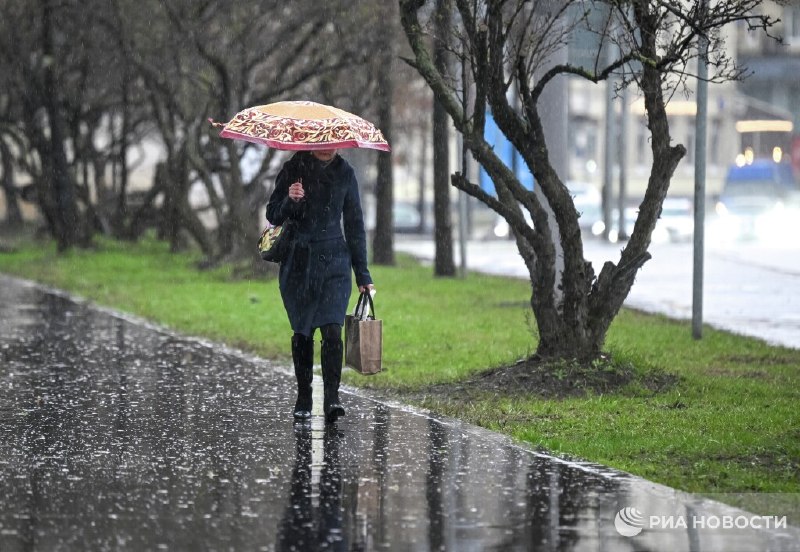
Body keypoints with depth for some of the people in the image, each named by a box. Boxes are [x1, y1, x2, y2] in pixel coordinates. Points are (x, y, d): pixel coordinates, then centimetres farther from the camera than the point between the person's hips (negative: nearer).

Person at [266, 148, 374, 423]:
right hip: (298, 263, 0)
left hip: (334, 261, 0)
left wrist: (362, 274, 8)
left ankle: (332, 398, -20)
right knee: (302, 332, 6)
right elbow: (273, 215, 3)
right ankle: (303, 398, 18)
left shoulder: (344, 173, 5)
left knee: (332, 329, -14)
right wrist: (290, 200, -20)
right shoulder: (293, 170, 1)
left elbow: (354, 224, 10)